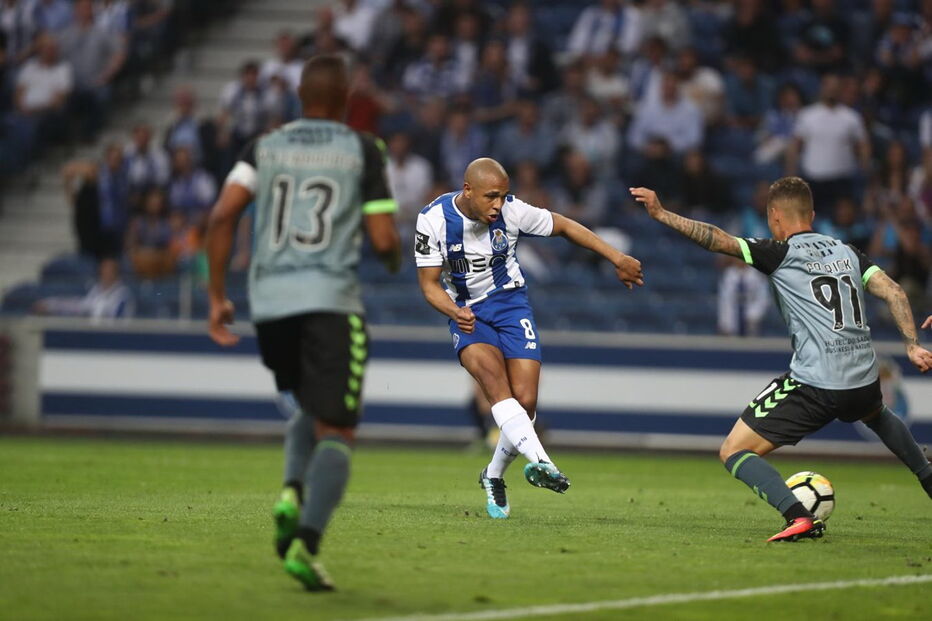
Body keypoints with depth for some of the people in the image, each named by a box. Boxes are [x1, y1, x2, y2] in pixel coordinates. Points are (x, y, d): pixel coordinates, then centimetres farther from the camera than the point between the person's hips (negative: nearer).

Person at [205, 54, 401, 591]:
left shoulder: (265, 148, 12)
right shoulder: (362, 150, 4)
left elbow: (222, 215, 0)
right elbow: (384, 240, -1)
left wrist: (218, 296, 5)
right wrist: (397, 263, 23)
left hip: (269, 301, 4)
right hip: (331, 300, -4)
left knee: (308, 411, 26)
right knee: (336, 431, -2)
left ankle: (293, 493, -2)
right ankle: (306, 544, -21)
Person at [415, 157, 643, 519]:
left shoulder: (512, 211, -13)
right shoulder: (434, 220, -14)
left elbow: (564, 227, 2)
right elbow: (429, 283, -8)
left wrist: (618, 259, 3)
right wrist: (454, 312, -29)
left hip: (510, 303, 1)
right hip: (468, 313, -1)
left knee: (525, 400, -11)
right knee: (494, 376, -31)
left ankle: (494, 476, 16)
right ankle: (539, 461, -47)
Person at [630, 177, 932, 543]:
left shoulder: (780, 253, -2)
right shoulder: (847, 252, 14)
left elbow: (718, 240, -12)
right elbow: (893, 292, 5)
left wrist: (661, 215, -11)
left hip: (813, 384, -7)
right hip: (863, 381, 7)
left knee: (733, 451, 0)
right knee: (876, 414, 44)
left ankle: (798, 516, -20)